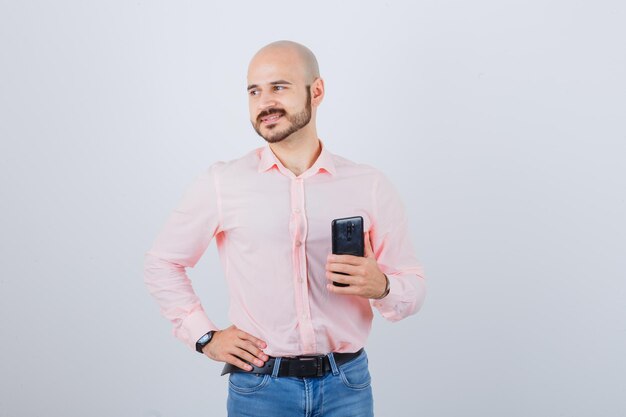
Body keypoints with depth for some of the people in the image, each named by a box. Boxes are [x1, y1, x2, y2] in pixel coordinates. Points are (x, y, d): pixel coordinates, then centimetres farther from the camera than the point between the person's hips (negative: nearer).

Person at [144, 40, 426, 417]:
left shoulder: (370, 185, -1)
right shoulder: (221, 184, -2)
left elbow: (413, 286, 3)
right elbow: (162, 263, 8)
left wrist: (381, 287, -19)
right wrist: (204, 336, 0)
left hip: (347, 385, 1)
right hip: (259, 386, 0)